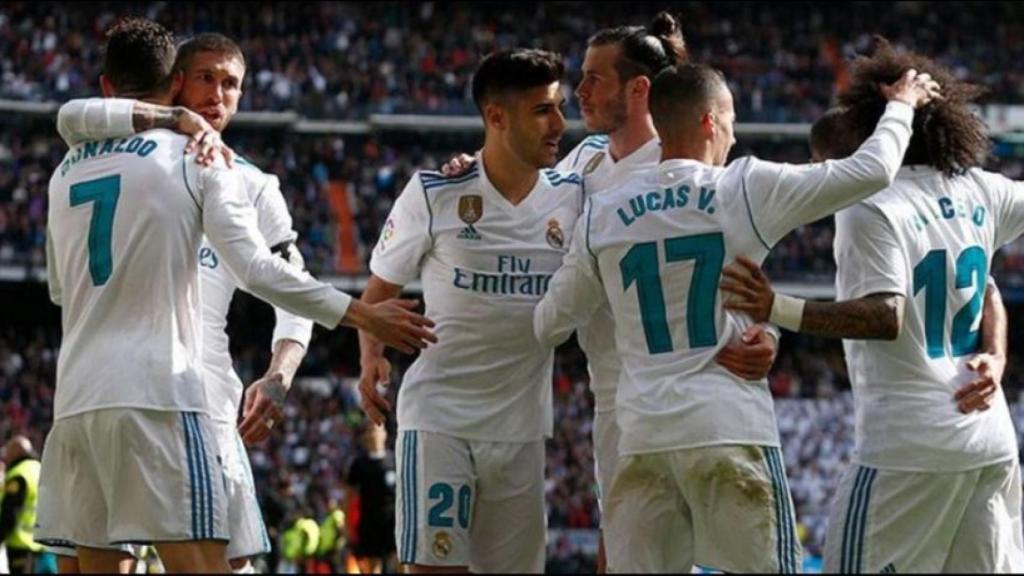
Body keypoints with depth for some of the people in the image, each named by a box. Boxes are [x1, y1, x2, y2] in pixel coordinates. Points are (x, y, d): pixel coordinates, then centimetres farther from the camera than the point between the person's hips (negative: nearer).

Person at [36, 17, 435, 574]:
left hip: (76, 397, 5)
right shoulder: (195, 158, 0)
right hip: (157, 392, -5)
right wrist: (363, 315, -5)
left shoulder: (66, 172, 16)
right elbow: (257, 269, -9)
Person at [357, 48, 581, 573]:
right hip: (438, 416, -4)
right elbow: (381, 288, 5)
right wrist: (371, 357, -13)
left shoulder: (571, 197, 3)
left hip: (522, 426, 4)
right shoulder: (433, 193, -5)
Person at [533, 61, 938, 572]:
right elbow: (871, 171, -1)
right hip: (732, 430, -3)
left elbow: (549, 325, 16)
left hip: (643, 434, 3)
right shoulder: (746, 190, -3)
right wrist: (901, 105, 17)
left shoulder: (600, 215, 7)